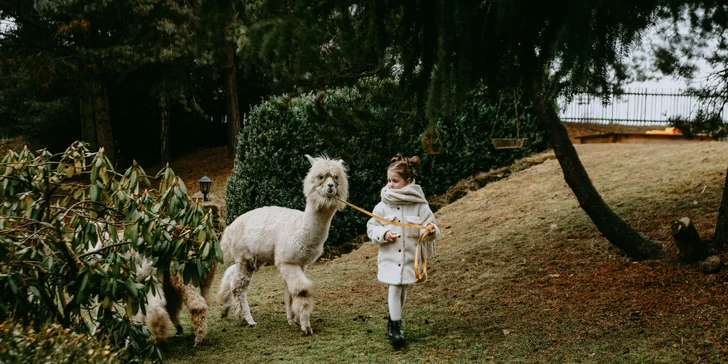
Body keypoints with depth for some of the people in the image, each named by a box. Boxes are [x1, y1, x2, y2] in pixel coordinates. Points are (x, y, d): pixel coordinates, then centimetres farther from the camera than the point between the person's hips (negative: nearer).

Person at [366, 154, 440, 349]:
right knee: (394, 289, -6)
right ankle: (396, 326, 6)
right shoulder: (383, 205, -4)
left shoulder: (419, 204, -7)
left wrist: (430, 230, -28)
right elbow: (371, 227, 3)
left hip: (411, 255, 1)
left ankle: (394, 321, 34)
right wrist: (383, 234, -16)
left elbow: (430, 226, -5)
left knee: (403, 289, 13)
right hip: (390, 256, -1)